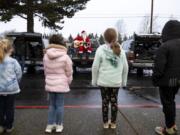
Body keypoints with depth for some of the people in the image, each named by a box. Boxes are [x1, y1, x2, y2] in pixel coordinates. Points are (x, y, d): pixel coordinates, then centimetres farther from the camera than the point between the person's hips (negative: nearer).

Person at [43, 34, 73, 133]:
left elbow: (45, 71, 7)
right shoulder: (65, 57, -13)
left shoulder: (46, 56, 0)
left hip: (50, 84, 4)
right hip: (61, 84, -4)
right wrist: (68, 82, 10)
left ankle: (50, 125, 21)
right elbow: (69, 73, -6)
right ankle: (59, 125, 19)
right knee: (59, 105, 7)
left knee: (52, 104, 16)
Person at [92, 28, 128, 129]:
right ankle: (113, 123, 24)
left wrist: (94, 80, 4)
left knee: (105, 101, 10)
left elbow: (95, 67, -7)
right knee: (114, 101, 14)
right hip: (116, 81, 2)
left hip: (103, 81, -2)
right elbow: (125, 67, 5)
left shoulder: (101, 49, -9)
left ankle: (105, 123, 21)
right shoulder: (121, 50, -1)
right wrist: (124, 81, 15)